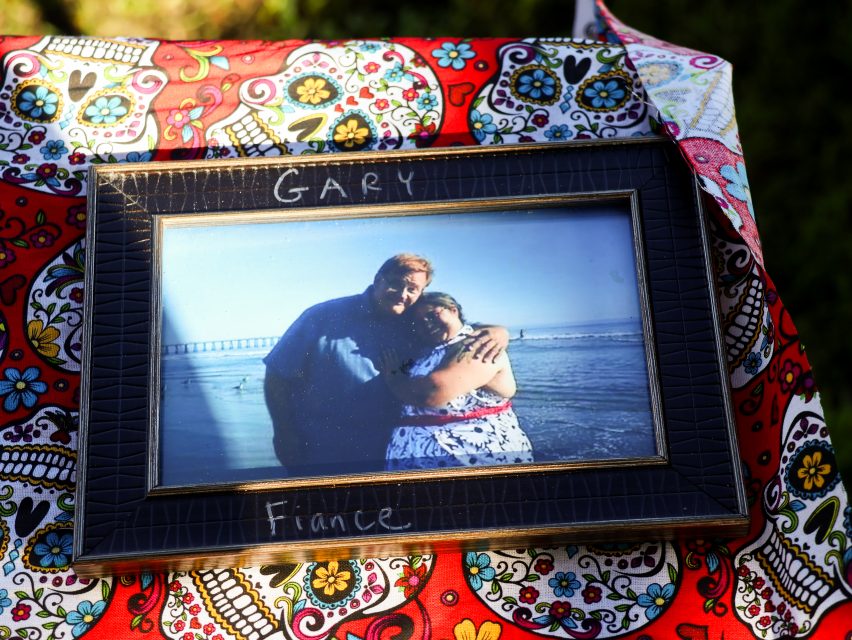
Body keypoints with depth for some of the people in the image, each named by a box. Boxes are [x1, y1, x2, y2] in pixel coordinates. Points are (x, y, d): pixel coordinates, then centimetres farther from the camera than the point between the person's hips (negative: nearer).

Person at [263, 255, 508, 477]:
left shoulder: (412, 327, -2)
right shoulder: (325, 317, -11)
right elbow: (277, 375, -8)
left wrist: (497, 331, -18)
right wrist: (284, 433, -16)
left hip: (381, 458, 3)